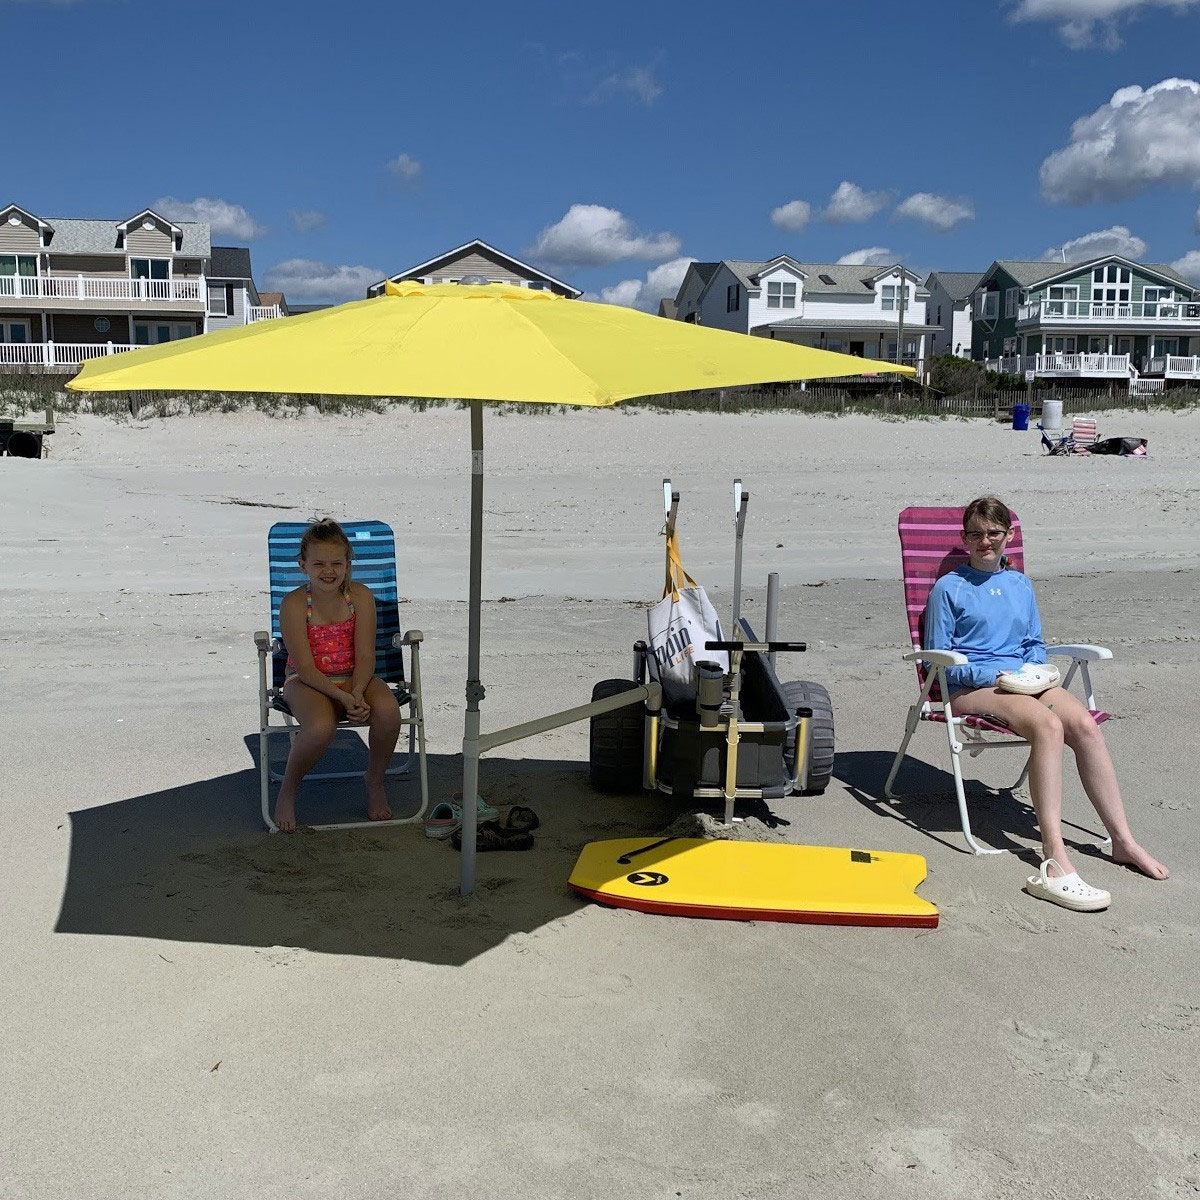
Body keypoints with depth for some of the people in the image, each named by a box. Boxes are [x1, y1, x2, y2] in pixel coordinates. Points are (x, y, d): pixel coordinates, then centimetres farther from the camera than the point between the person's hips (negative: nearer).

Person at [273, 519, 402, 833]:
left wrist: (357, 693, -27)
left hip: (354, 678, 3)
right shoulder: (294, 604, -13)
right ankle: (287, 791, -5)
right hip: (307, 682, -3)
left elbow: (365, 656, -8)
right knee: (321, 727, -36)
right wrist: (343, 697, -27)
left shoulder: (360, 597, -6)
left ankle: (375, 781, -1)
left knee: (388, 710, -30)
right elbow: (306, 666, -15)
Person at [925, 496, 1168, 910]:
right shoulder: (949, 588, 4)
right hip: (970, 687, -5)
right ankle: (1055, 863, -43)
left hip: (1022, 679, 6)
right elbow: (939, 658, 0)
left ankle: (1123, 840, -17)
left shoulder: (1020, 585, 21)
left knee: (1085, 724, -25)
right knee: (1048, 725, -34)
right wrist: (990, 676, -12)